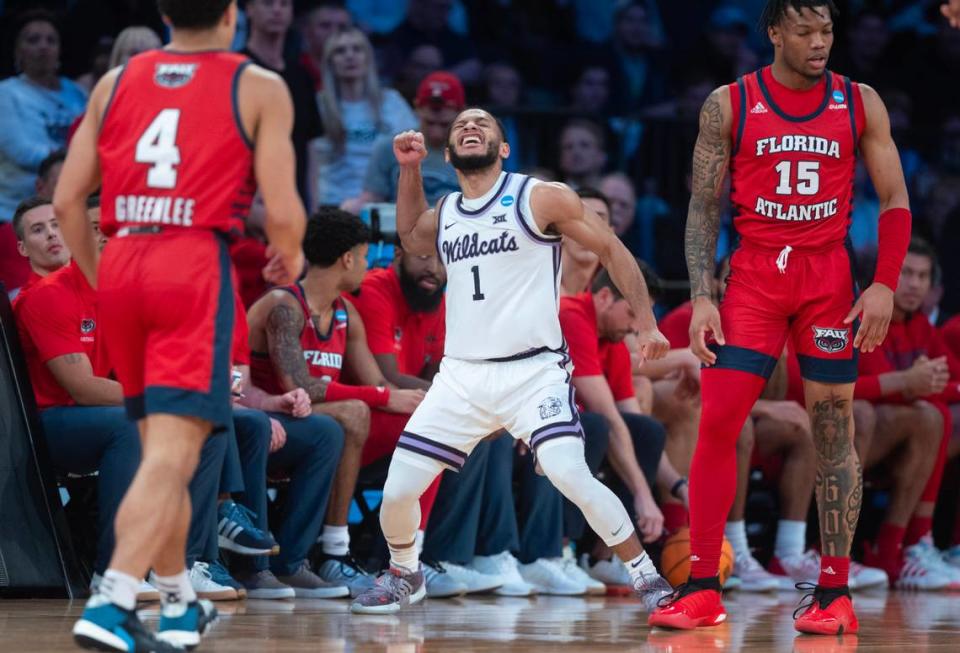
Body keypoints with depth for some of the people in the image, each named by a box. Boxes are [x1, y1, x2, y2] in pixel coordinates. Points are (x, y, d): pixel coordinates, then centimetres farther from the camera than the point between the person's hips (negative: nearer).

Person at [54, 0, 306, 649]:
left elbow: (68, 200, 10)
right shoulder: (259, 88, 2)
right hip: (196, 264, -5)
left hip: (121, 263, 5)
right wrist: (291, 259, 17)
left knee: (161, 446, 19)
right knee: (173, 454, -10)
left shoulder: (116, 82, 13)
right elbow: (282, 212, -5)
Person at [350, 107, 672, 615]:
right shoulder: (446, 212, 12)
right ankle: (404, 575, 28)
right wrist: (409, 170, 21)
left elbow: (612, 250, 2)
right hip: (462, 377, 5)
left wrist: (646, 323, -5)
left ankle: (646, 576, -11)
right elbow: (411, 238, 35)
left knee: (572, 477, -26)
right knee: (397, 491, -2)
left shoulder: (541, 199, -4)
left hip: (533, 372, -5)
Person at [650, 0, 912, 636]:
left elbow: (895, 199, 5)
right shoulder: (729, 105, 2)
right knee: (717, 423, -8)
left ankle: (834, 593, 5)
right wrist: (702, 297, -6)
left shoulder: (860, 103, 4)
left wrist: (886, 285, -7)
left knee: (834, 430, 0)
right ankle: (703, 589, -2)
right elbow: (704, 208, 4)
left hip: (830, 278, 0)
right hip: (755, 274, 0)